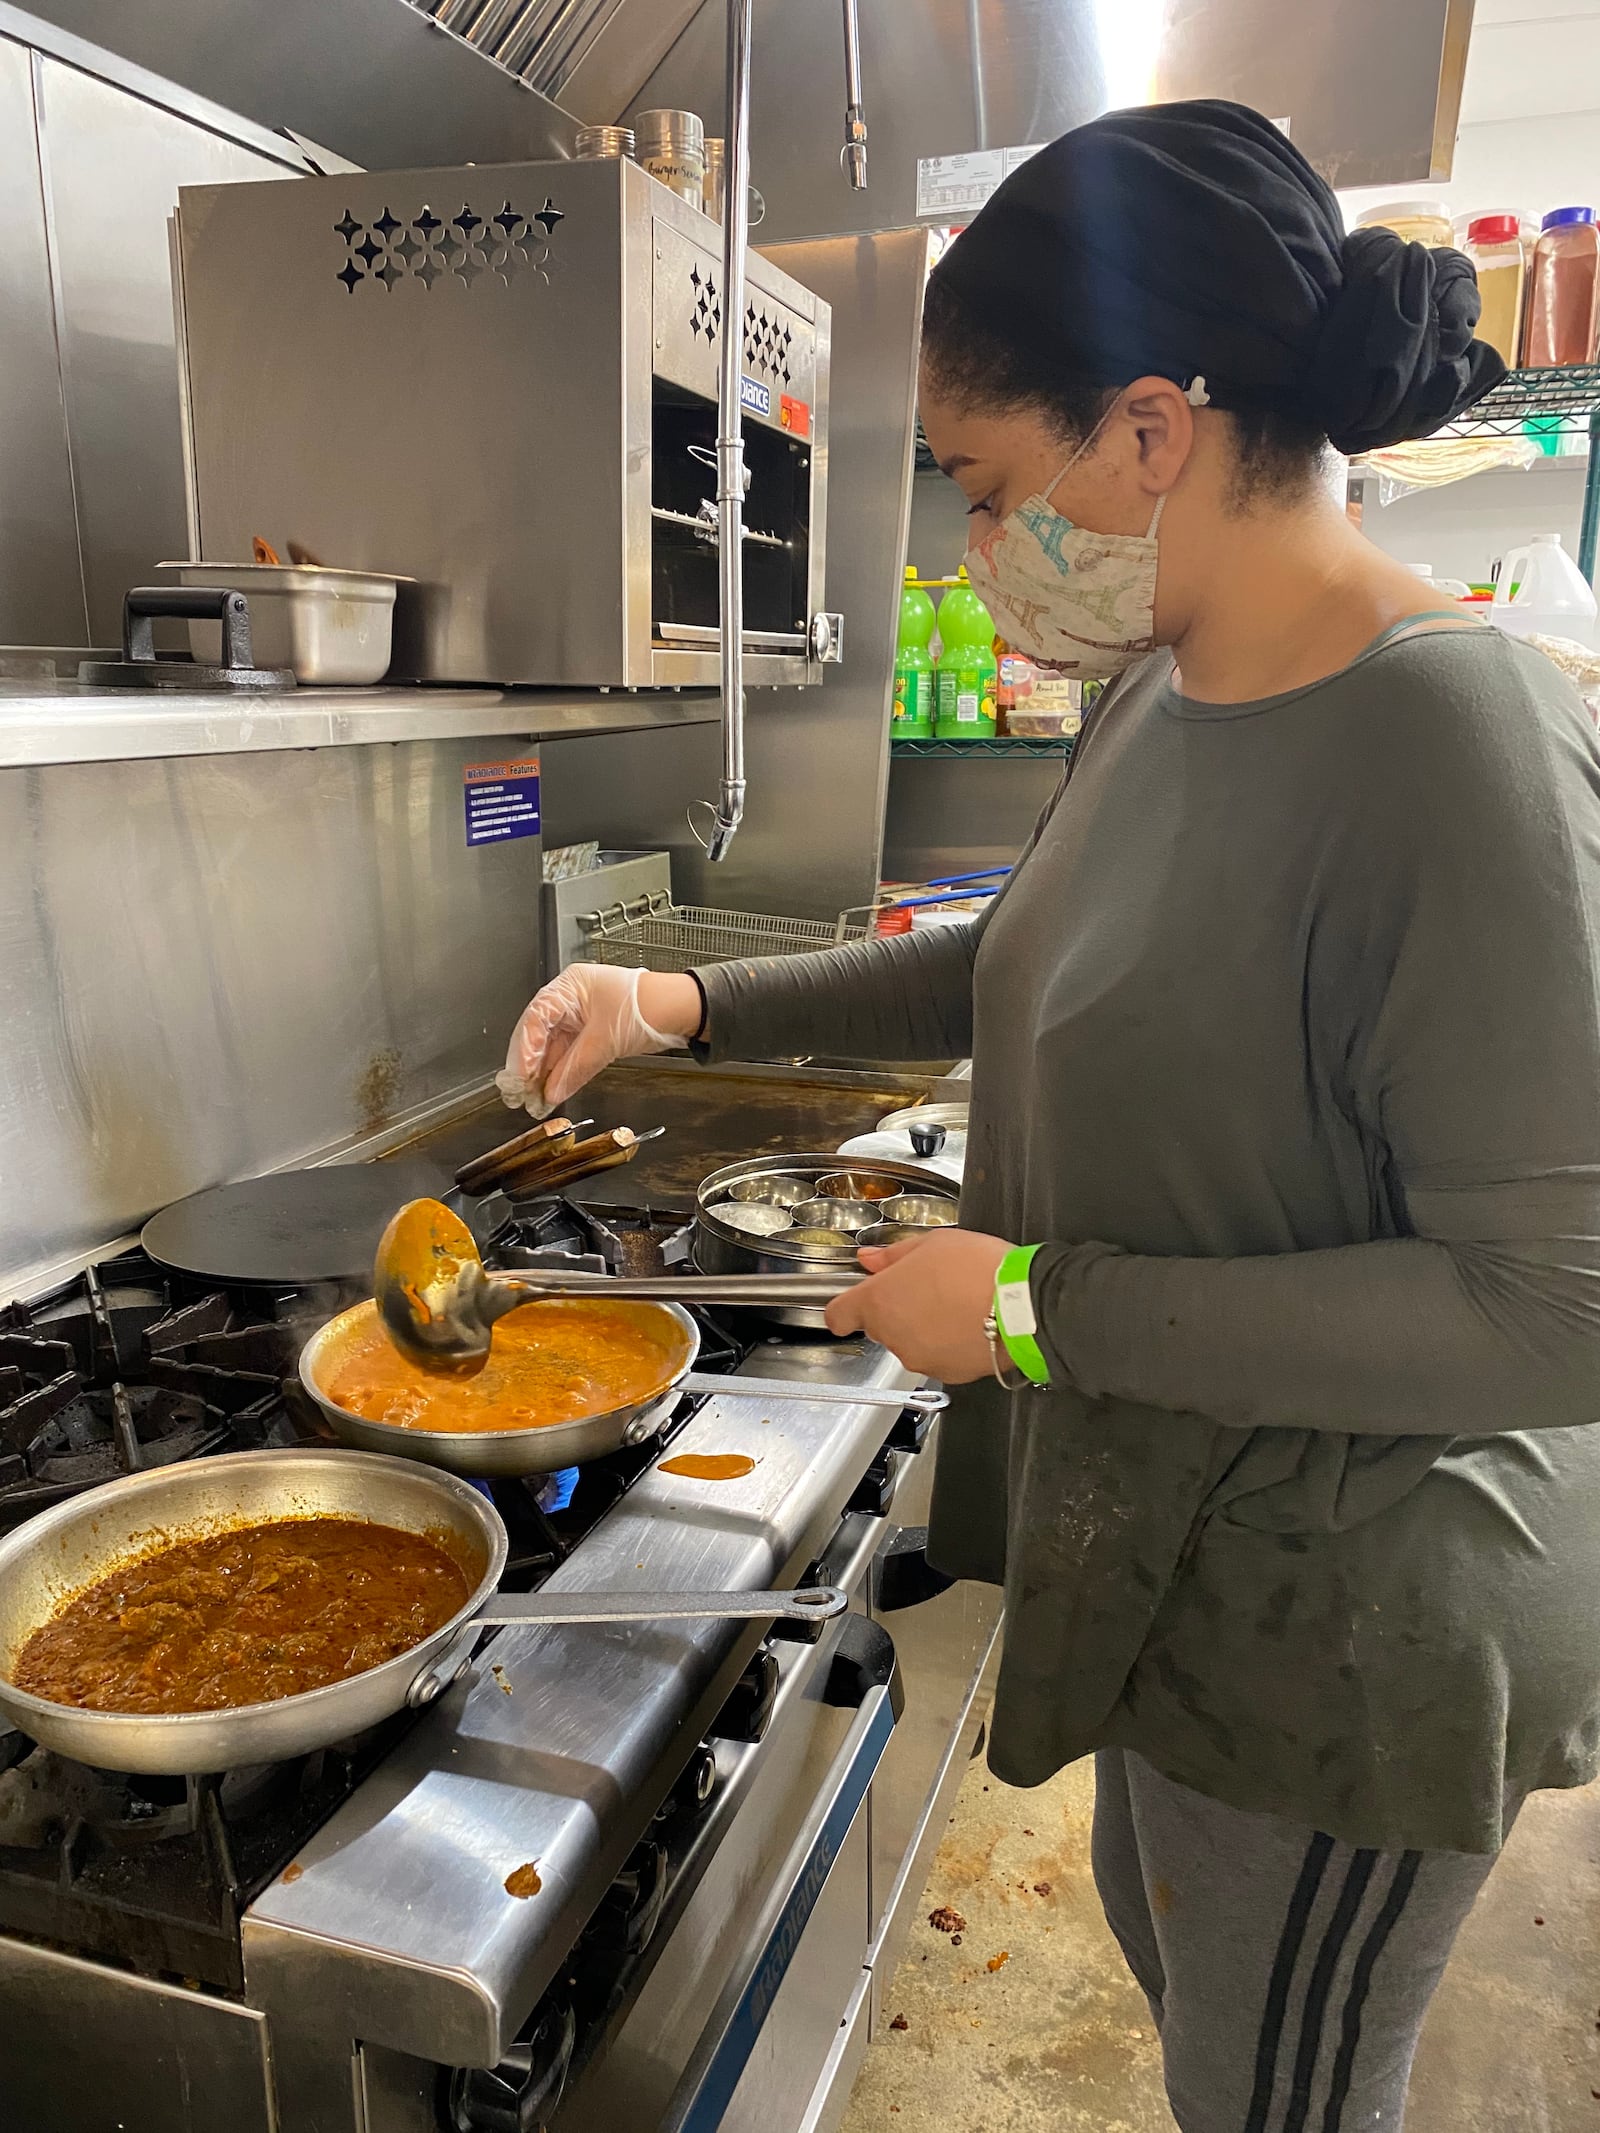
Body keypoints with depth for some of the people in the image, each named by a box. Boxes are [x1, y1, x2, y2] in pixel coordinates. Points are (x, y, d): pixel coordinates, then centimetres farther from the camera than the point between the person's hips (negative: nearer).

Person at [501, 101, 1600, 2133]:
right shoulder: (1156, 699, -1)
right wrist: (687, 1006, 3)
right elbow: (1024, 970, 12)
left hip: (1343, 1609, -8)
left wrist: (1042, 1308, -25)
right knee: (1159, 1932, 31)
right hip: (1169, 1535, 8)